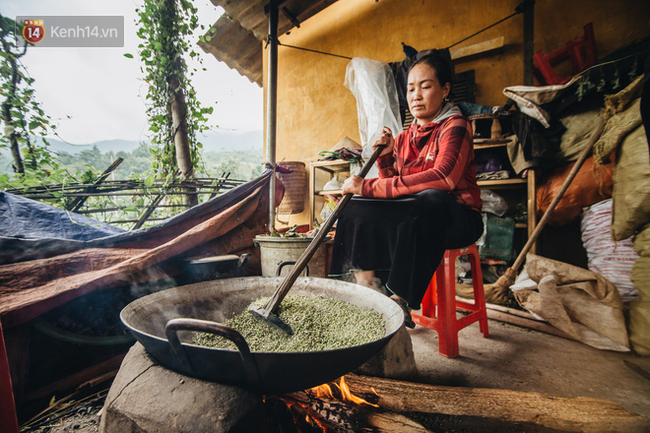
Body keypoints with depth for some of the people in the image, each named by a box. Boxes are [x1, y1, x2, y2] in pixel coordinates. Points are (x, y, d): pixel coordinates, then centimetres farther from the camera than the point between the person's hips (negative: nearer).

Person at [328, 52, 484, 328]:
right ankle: (366, 283, -21)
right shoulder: (405, 138, 12)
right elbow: (394, 186, 11)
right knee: (357, 208, -11)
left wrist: (370, 187, -30)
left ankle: (400, 300, -31)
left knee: (430, 200, -38)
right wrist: (385, 159, -7)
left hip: (455, 218, -5)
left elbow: (444, 177, -28)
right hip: (414, 216, 6)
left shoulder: (454, 126, -7)